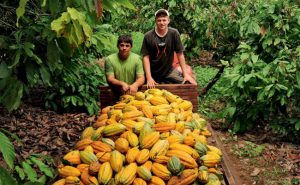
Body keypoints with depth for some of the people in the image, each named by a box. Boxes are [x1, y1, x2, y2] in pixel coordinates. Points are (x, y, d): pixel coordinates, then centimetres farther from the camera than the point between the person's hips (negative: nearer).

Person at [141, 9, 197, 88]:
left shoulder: (174, 33, -10)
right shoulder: (148, 36, -12)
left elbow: (180, 54, -6)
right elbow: (146, 57, -10)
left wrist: (185, 74, -8)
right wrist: (149, 78, -16)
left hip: (169, 70, 1)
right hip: (153, 73, -1)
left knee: (192, 83, -8)